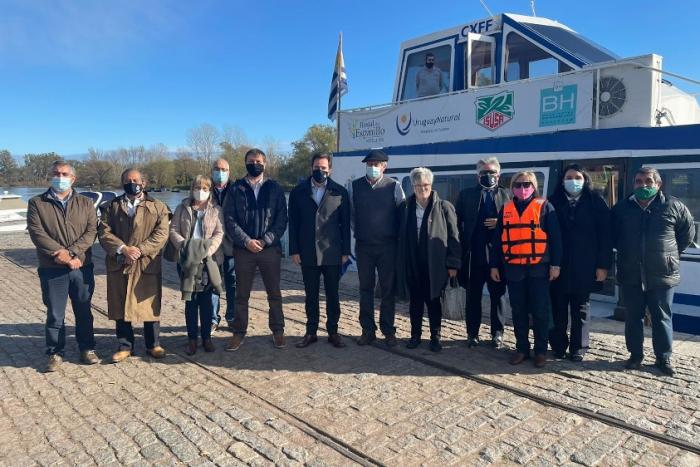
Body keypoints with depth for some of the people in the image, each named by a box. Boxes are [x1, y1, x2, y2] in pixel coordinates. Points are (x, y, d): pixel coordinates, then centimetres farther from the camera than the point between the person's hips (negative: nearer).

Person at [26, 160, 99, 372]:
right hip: (52, 269, -1)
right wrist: (60, 253, -18)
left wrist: (72, 252, -17)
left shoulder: (85, 203, 8)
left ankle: (87, 349, 24)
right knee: (55, 314, 6)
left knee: (84, 312, 11)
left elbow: (91, 231, -4)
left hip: (82, 267, 1)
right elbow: (36, 232, -8)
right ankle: (55, 353, 20)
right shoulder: (36, 203, 4)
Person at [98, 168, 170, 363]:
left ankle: (153, 344, 20)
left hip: (148, 264, -2)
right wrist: (123, 249, -15)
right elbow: (104, 232, 0)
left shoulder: (157, 207, 5)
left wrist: (140, 250, -16)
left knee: (150, 305, 5)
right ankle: (125, 346, 21)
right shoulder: (112, 206, 10)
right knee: (120, 306, 8)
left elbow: (161, 233, -5)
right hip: (118, 265, 2)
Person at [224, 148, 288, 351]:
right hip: (243, 249, 0)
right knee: (241, 295, 7)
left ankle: (278, 331, 21)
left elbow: (282, 219, 0)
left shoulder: (275, 188, 5)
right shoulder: (236, 189, 5)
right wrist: (246, 241, -11)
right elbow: (229, 219, -1)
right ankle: (239, 332, 20)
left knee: (274, 293, 8)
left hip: (270, 248, 0)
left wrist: (265, 241, -11)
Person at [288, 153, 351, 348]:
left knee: (332, 295, 8)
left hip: (332, 253, -1)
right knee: (311, 295, 10)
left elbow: (345, 223, 2)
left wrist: (345, 251, -1)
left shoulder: (340, 192, 2)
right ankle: (311, 332, 21)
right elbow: (293, 223, 4)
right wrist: (294, 250, -1)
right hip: (308, 253, 1)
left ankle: (333, 332, 20)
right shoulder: (298, 192, 4)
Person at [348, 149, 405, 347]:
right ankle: (368, 330, 18)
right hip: (363, 246, 2)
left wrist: (396, 237, 2)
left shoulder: (394, 186, -4)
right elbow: (351, 213, 11)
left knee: (388, 289, 5)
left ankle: (388, 330, 17)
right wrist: (359, 232, 10)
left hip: (388, 246, -2)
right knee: (365, 289, 8)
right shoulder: (355, 186, 2)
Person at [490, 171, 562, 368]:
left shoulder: (544, 206, 2)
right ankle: (522, 348, 20)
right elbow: (497, 239, 11)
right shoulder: (505, 209, 10)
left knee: (540, 311, 4)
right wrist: (494, 265, 7)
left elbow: (555, 237, -1)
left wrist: (555, 264, -8)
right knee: (518, 311, 9)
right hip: (513, 269, 3)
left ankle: (541, 351, 15)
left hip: (538, 268, -3)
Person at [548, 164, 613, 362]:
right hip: (559, 266, 1)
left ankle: (578, 348, 22)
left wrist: (603, 265, -7)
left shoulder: (596, 203, 0)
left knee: (581, 309, 11)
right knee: (558, 308, 7)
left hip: (585, 267, 0)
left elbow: (605, 235, -2)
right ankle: (558, 346, 21)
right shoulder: (553, 202, 2)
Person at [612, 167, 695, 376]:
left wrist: (671, 253, 7)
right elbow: (612, 234, 17)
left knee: (662, 318, 8)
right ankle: (635, 355, 22)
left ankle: (663, 358, 21)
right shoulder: (622, 207, 3)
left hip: (662, 274, -1)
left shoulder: (673, 206, -2)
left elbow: (688, 232, 10)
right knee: (633, 317, 10)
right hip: (630, 275, 2)